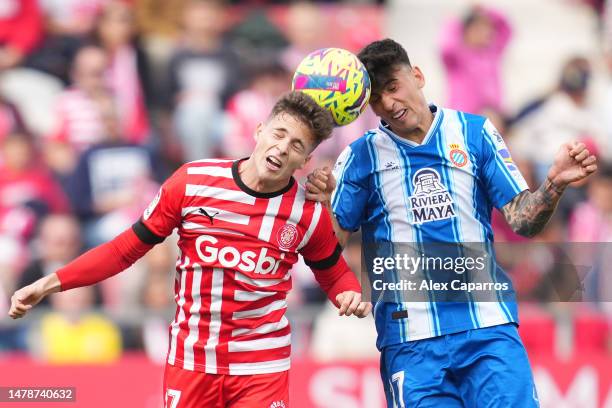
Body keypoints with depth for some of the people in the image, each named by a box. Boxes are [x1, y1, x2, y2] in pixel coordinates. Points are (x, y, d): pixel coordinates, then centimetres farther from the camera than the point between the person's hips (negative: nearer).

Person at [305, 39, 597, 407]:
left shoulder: (475, 133, 7)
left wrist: (554, 186, -15)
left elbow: (522, 221, 4)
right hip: (411, 338, 0)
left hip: (488, 325, 0)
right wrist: (322, 205, -19)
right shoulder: (362, 156, 7)